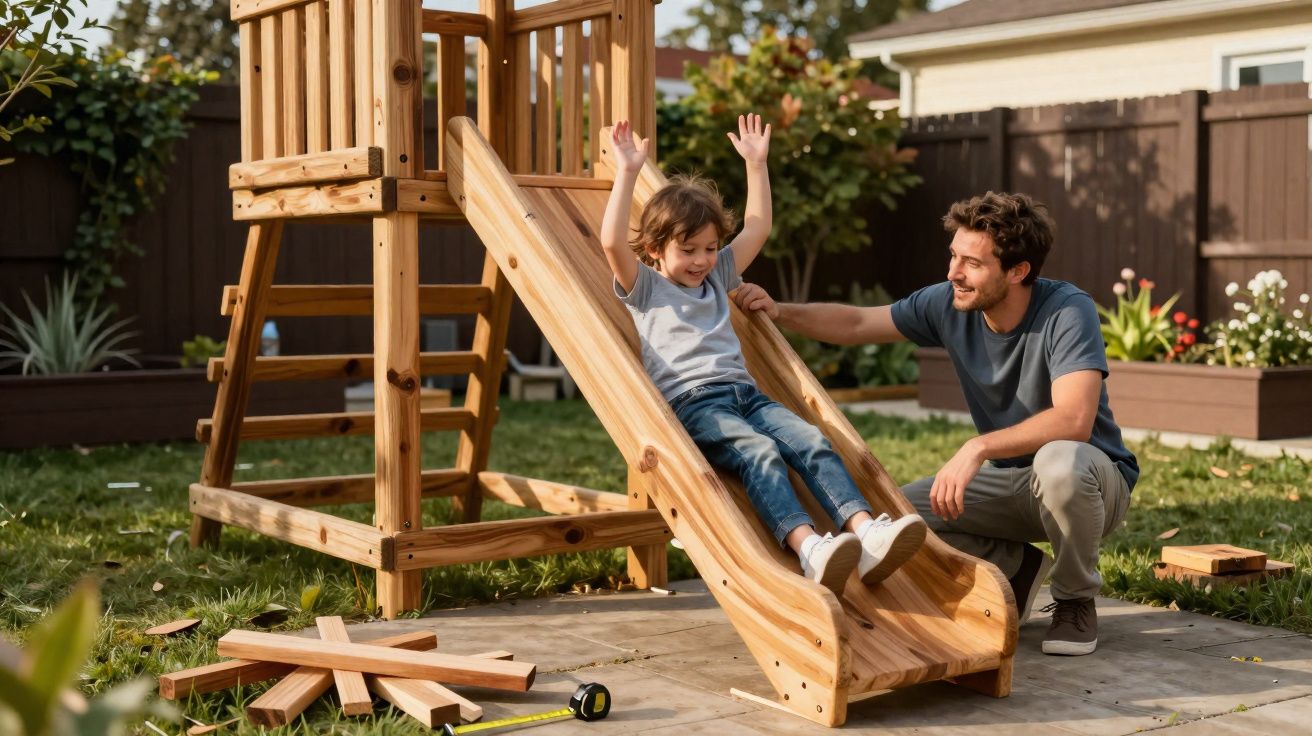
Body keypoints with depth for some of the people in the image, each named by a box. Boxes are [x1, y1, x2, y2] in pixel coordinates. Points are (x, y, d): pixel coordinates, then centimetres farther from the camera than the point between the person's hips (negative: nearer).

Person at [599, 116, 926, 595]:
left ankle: (867, 534, -38)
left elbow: (758, 228, 28)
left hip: (743, 392, 6)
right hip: (690, 402, -6)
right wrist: (628, 173, -11)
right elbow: (612, 242, -8)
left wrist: (756, 163, 23)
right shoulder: (644, 287, 9)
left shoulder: (717, 277, 27)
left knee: (812, 442, -21)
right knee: (760, 453, -33)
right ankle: (809, 550, -51)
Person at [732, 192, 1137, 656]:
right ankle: (1018, 566, 9)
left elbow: (1074, 420, -38)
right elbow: (856, 325, 2)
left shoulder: (1067, 312, -26)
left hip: (1092, 480, -5)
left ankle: (1076, 599, -11)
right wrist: (779, 312, -13)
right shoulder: (949, 305, -8)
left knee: (1059, 461, -41)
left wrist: (978, 448, -45)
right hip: (1010, 481, 5)